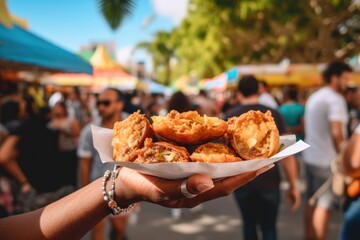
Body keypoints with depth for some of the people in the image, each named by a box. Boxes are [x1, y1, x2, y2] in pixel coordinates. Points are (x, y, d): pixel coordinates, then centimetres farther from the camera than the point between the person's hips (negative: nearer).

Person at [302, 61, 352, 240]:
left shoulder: (314, 97, 14)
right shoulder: (335, 99, -14)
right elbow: (336, 133, -23)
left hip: (310, 157, 9)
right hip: (327, 160, -9)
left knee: (312, 202, 16)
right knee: (324, 205, -5)